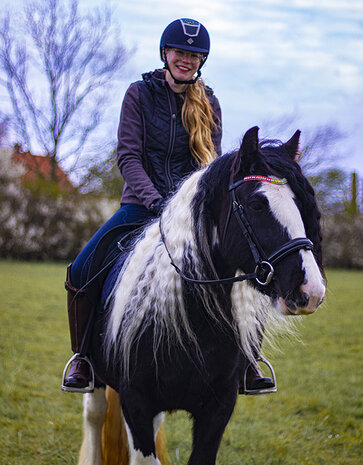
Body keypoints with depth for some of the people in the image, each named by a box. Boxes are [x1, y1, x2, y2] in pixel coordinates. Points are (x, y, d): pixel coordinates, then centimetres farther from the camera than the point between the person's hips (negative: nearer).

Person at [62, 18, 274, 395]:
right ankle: (82, 358, 1)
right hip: (142, 203, -1)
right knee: (81, 269, -20)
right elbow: (128, 155, -7)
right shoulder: (140, 94, 0)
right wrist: (155, 200, -22)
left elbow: (212, 162, 2)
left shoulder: (208, 103, 5)